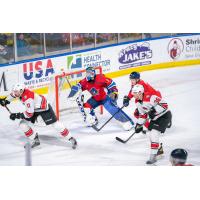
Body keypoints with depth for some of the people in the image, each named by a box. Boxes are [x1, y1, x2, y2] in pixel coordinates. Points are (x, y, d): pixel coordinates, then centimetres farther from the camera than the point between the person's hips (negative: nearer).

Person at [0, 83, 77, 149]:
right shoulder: (21, 91, -12)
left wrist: (17, 115, -28)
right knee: (23, 125, -2)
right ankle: (35, 140, 11)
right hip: (34, 108, 9)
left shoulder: (28, 98, -37)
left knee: (55, 124, -8)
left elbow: (29, 114, -34)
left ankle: (71, 139, 3)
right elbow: (13, 94, 15)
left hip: (44, 108, -9)